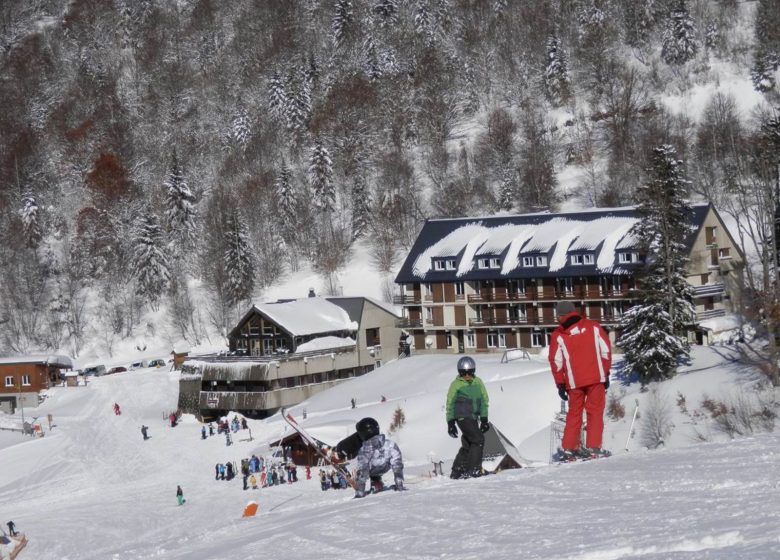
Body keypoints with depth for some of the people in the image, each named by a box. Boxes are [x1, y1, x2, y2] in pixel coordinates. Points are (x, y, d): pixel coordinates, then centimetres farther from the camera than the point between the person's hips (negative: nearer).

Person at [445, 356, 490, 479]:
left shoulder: (478, 382, 9)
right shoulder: (456, 384, -3)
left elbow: (484, 401, 14)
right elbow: (450, 404, 1)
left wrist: (484, 419, 9)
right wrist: (450, 423, -3)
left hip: (473, 418, 6)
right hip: (462, 417, -6)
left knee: (467, 445, 10)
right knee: (478, 440, -16)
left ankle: (457, 471, 20)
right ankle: (473, 469, -14)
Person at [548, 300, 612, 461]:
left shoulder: (558, 336, 3)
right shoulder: (593, 326, 5)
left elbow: (556, 362, 3)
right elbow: (605, 350, 2)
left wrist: (560, 384, 9)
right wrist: (606, 373, 8)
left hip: (574, 381, 1)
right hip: (596, 377, -1)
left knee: (574, 413, 12)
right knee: (595, 411, 3)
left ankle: (568, 448, 8)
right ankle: (593, 447, -6)